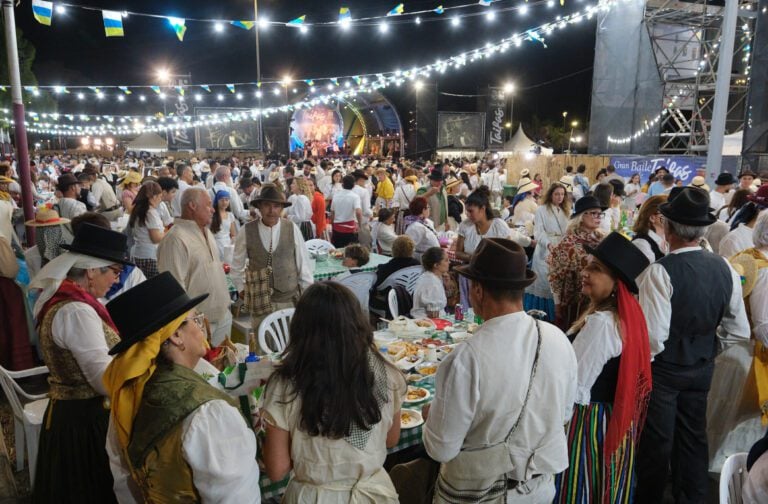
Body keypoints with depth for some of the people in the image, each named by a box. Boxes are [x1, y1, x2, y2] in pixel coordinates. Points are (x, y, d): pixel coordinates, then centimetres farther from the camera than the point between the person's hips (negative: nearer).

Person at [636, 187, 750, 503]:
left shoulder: (661, 271, -25)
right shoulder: (725, 269, -7)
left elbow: (653, 337, -27)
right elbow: (739, 332, 1)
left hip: (663, 369, -5)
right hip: (702, 369, 5)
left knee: (657, 442, 13)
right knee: (693, 438, 21)